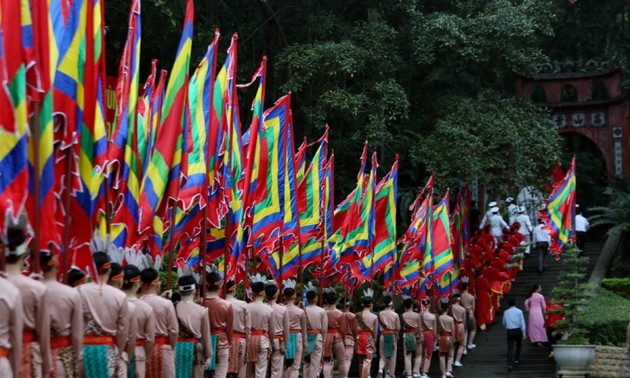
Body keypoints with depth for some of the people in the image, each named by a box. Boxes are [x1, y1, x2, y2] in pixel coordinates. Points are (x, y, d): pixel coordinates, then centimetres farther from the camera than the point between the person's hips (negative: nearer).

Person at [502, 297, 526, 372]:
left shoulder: (506, 312, 4)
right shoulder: (519, 311, -2)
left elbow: (504, 323, 15)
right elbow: (522, 323, -6)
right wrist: (524, 334, -2)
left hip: (510, 331, 0)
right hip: (518, 330, 0)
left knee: (510, 348, -3)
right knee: (518, 346, 24)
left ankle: (510, 364, -14)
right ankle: (516, 360, 21)